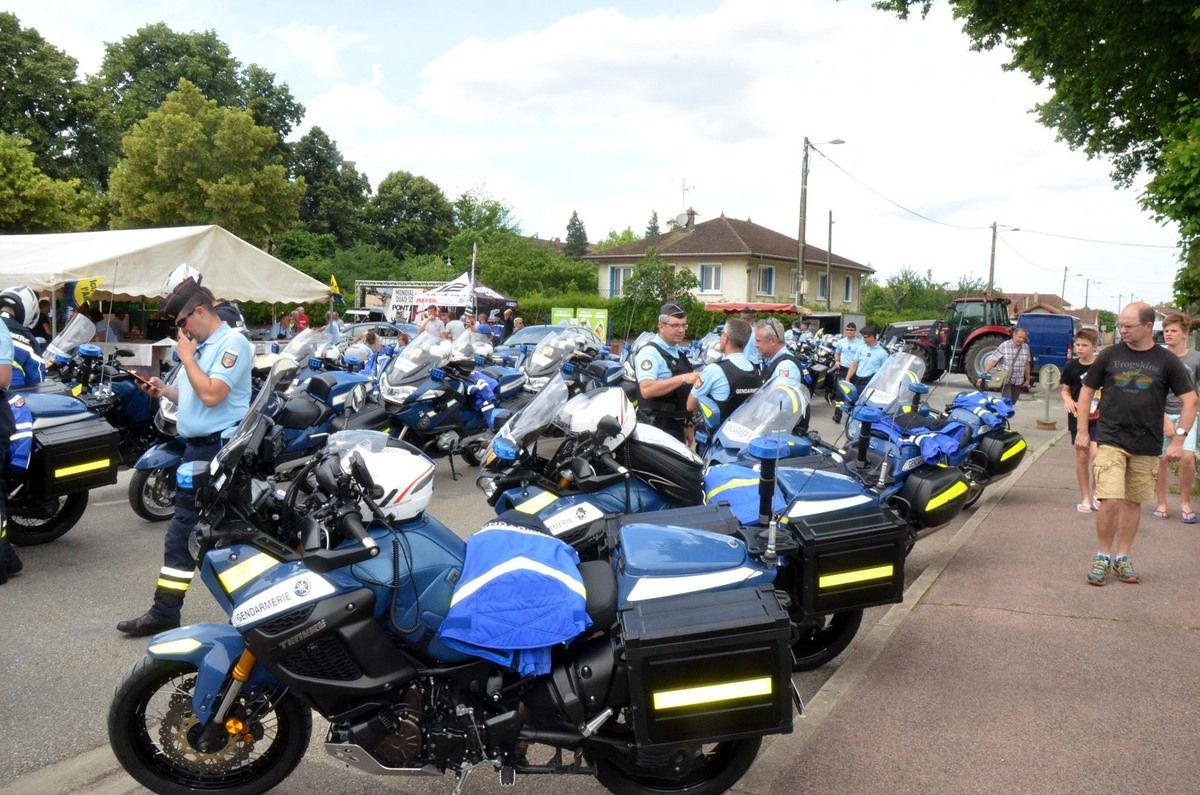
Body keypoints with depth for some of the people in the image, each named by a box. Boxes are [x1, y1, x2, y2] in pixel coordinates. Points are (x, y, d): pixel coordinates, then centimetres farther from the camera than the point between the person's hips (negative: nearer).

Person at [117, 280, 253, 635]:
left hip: (221, 449, -9)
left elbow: (211, 395, -22)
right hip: (196, 448, 10)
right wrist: (164, 390, 5)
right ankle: (164, 612, 20)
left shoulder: (232, 344, -12)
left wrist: (186, 357, -11)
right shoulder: (200, 347, 15)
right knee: (181, 531, 12)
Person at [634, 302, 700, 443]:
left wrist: (686, 424, 21)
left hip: (677, 426, 10)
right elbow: (646, 389, -29)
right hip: (657, 428, -9)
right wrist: (682, 379, -31)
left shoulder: (679, 353, 17)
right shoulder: (650, 352, -14)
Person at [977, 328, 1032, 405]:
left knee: (1012, 403, 8)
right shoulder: (1004, 346, -11)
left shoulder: (1026, 347, 5)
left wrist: (1027, 379, 19)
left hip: (1018, 382, 5)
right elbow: (993, 361, -14)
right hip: (1006, 380, -5)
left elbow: (1027, 364, 15)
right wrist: (983, 375, -19)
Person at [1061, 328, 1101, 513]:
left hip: (1098, 418, -2)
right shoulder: (1071, 367, 2)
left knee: (1096, 454, -16)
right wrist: (1068, 400, -10)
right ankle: (1085, 498, 18)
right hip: (1078, 417, 3)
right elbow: (1065, 390, 11)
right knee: (1082, 457, 8)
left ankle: (1095, 492, 7)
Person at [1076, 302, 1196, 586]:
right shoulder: (1110, 355, 1)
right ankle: (1103, 556, 6)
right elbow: (1086, 391, 9)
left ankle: (1122, 558, 23)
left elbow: (1190, 400, 2)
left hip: (1147, 446, 1)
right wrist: (1082, 431, 4)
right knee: (1110, 501, -11)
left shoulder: (1167, 361, 0)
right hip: (1111, 440, -1)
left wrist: (1178, 440, -6)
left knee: (1133, 503, 9)